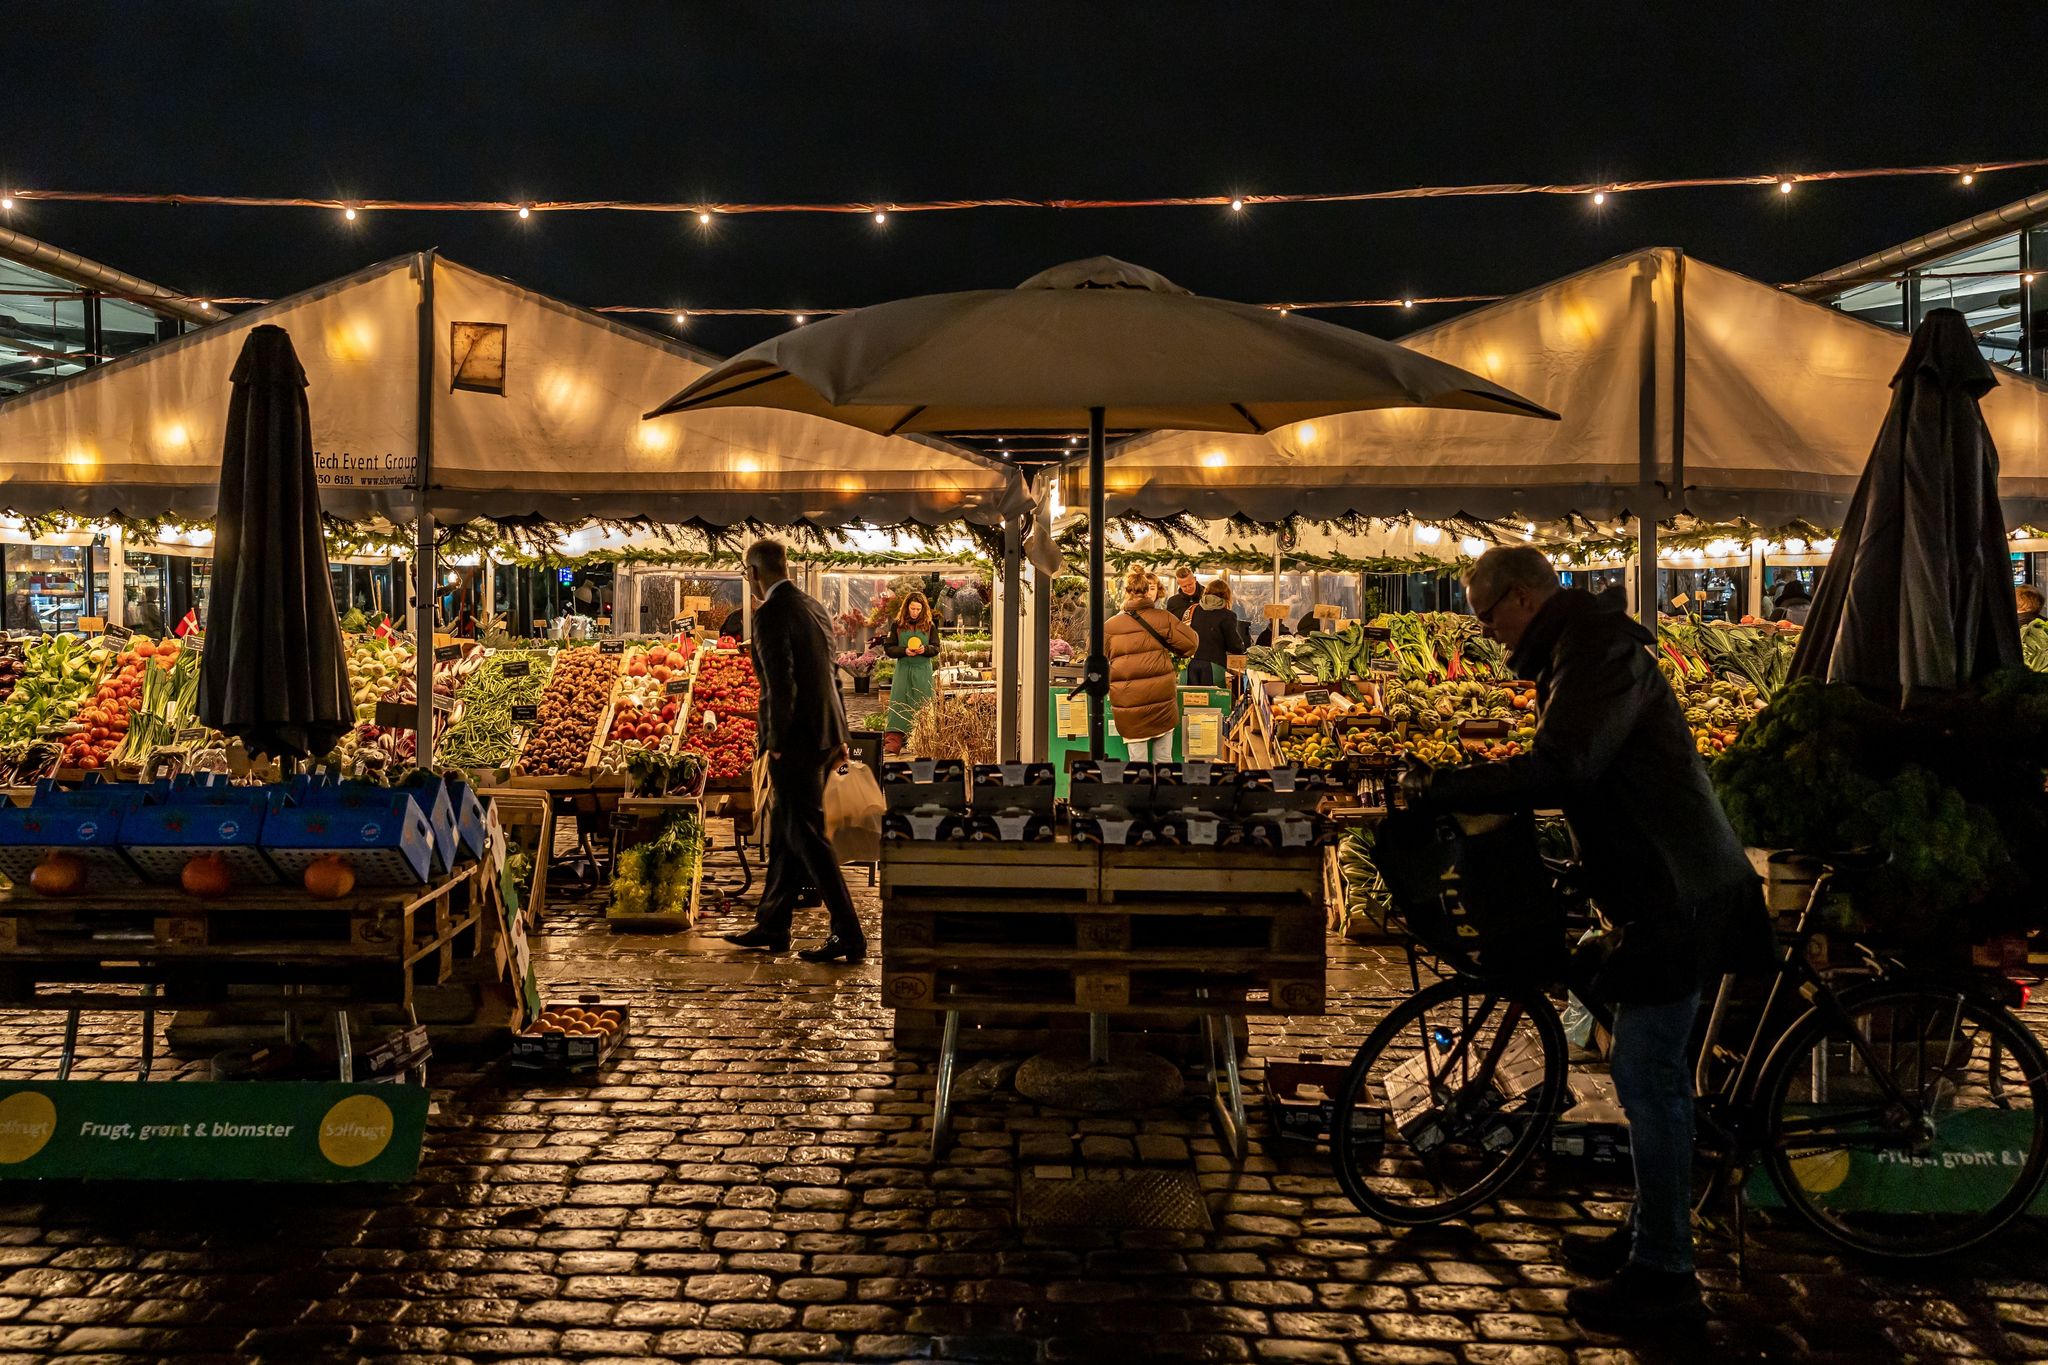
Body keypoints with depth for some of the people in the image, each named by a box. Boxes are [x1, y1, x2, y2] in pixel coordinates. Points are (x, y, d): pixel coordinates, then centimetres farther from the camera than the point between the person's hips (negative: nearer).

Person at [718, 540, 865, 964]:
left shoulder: (771, 614, -15)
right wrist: (837, 735, 19)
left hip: (796, 739, -9)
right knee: (784, 834, 17)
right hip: (823, 733, 9)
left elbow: (781, 684, -22)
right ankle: (771, 926, 26)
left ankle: (848, 935, -3)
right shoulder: (814, 607, 14)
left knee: (807, 837, -3)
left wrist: (776, 742, -12)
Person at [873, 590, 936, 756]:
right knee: (898, 706, -5)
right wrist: (905, 651, -16)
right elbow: (888, 648, 1)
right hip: (903, 669, -1)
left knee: (922, 707, 2)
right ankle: (892, 744, -9)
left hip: (923, 672, 1)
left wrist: (925, 649, -14)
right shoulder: (897, 625, 1)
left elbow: (936, 648, 7)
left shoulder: (928, 625, 4)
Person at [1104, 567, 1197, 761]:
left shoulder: (1109, 625, 0)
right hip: (1162, 700, 0)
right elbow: (1190, 643, -1)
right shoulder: (1163, 618, -3)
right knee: (1163, 760, 13)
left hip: (1128, 702, 0)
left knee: (1137, 761, 6)